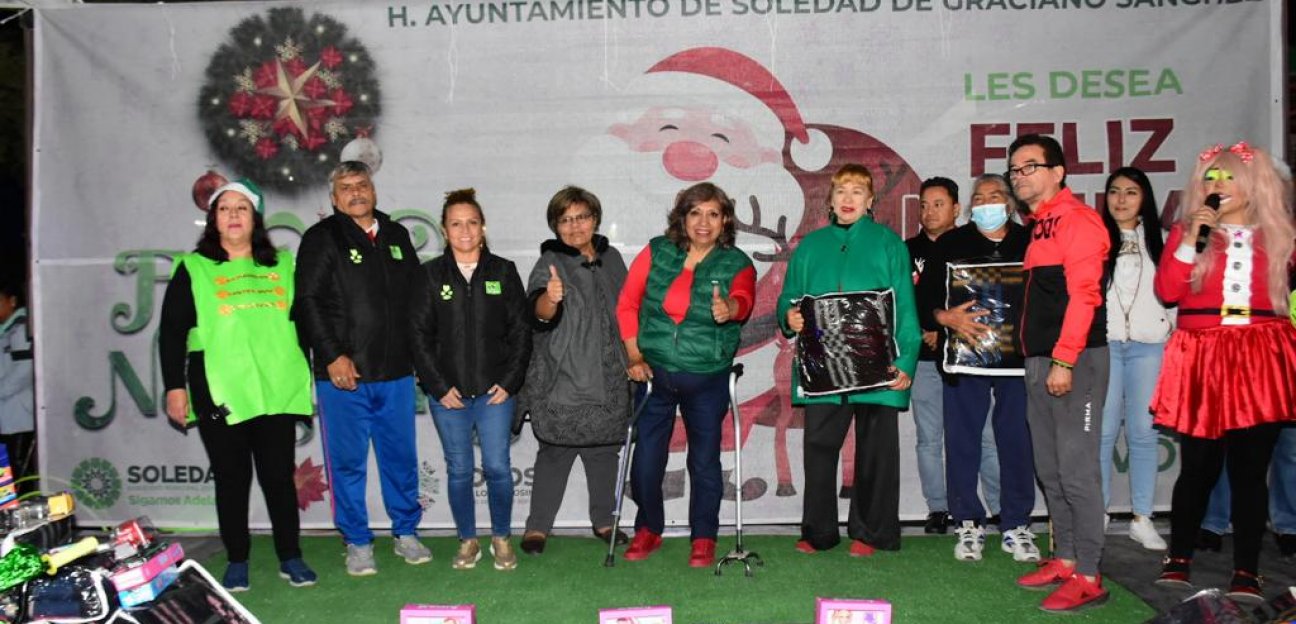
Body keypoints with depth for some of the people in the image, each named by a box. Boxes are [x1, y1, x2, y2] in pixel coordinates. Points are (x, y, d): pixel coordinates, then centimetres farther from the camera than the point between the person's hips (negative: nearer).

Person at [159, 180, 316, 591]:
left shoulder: (282, 265, 13)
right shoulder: (193, 269, 6)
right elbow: (171, 332, 4)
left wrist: (307, 374, 16)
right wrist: (174, 386, -2)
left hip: (277, 391, 2)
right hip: (220, 396, -2)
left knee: (280, 476, 5)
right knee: (232, 479, 5)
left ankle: (290, 557, 16)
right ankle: (236, 562, 18)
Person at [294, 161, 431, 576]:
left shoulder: (396, 236, 15)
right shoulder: (322, 239, 0)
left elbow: (417, 295, 20)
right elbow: (308, 303, -7)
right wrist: (333, 356, -14)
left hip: (396, 372, 4)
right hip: (342, 373, -4)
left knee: (401, 457, 11)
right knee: (348, 462, 3)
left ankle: (406, 533, 25)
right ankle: (357, 543, 16)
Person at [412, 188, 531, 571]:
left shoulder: (503, 272, 5)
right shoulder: (430, 275, 3)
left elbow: (520, 331, 4)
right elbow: (419, 335, 1)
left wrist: (509, 381, -4)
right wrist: (438, 386, -5)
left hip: (495, 392, 0)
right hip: (448, 393, 0)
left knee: (498, 467, 0)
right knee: (458, 470, 7)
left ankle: (501, 538, 19)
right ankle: (467, 540, 23)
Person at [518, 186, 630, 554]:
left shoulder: (611, 258, 10)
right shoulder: (550, 264, -7)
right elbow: (539, 312, -25)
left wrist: (631, 358, 18)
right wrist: (549, 298, -48)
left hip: (608, 379, 5)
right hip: (562, 380, -5)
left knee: (605, 451, 13)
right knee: (555, 454, -2)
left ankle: (603, 521, 28)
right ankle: (537, 528, 10)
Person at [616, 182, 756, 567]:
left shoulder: (736, 264, -3)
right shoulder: (657, 252, 2)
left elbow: (744, 297, -25)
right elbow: (627, 302, 4)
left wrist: (730, 308, -49)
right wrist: (633, 354, -4)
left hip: (707, 380, -1)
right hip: (653, 374, 2)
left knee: (704, 462, 6)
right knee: (646, 459, 7)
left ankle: (703, 538, 25)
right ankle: (649, 530, 30)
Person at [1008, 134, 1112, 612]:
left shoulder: (1077, 219, -8)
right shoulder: (1038, 227, 19)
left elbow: (1083, 294, -16)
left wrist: (1064, 360, -21)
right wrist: (1038, 358, 14)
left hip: (1074, 361, -9)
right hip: (1039, 361, 9)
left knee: (1076, 468, -7)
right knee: (1049, 469, 13)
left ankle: (1088, 577, 0)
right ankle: (1065, 560, 23)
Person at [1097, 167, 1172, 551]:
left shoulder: (1157, 239, 14)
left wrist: (1169, 327, 3)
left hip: (1148, 345, 2)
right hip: (1102, 344, -2)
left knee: (1143, 431, 2)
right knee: (1103, 431, -4)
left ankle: (1142, 519, 8)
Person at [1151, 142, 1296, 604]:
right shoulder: (1187, 230, 7)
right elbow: (1167, 292, -4)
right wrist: (1192, 239, -9)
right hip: (1201, 360, 0)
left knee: (1250, 468, 1)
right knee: (1199, 467, 3)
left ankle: (1246, 572, 10)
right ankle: (1178, 559, 18)